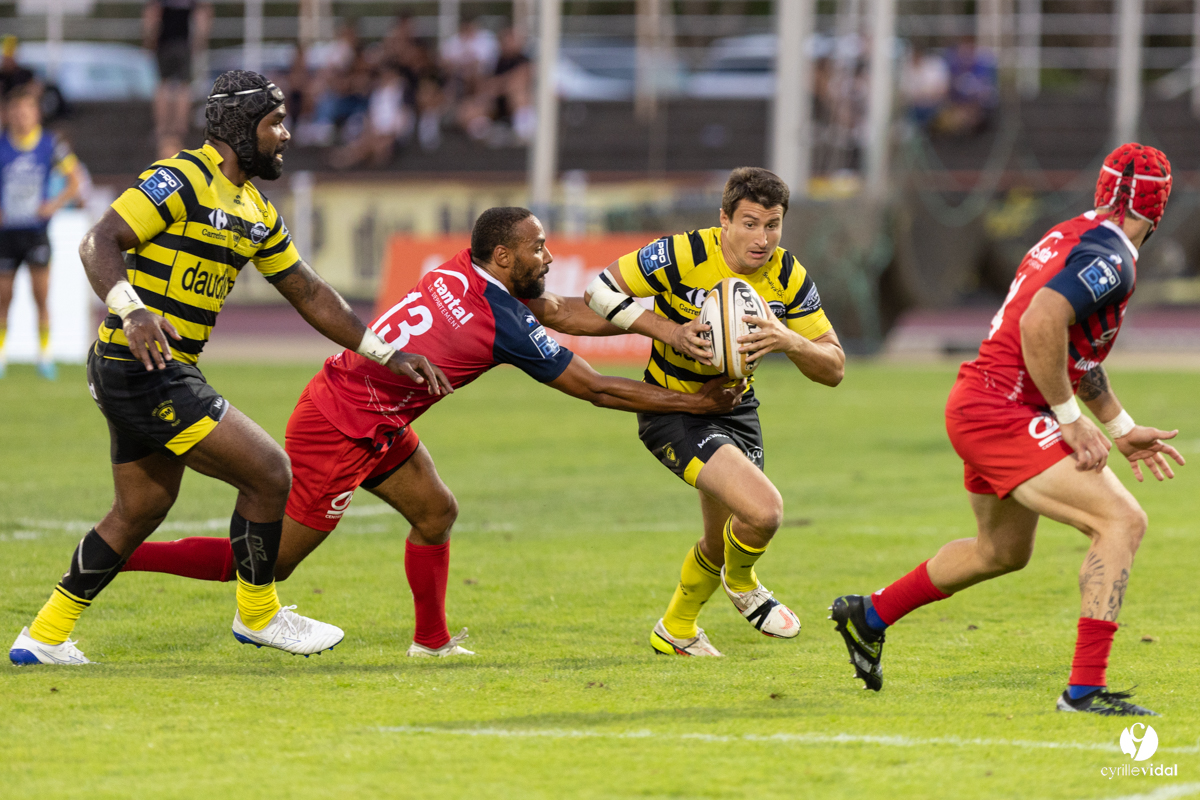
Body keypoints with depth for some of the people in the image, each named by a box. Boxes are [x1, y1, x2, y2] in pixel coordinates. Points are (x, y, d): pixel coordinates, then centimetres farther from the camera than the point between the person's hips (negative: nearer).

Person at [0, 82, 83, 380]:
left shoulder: (51, 144, -1)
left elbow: (74, 181, 8)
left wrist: (55, 205, -5)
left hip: (36, 230, 0)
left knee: (42, 295, -3)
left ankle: (45, 354, 5)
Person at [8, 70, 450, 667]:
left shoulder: (256, 213, 15)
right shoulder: (179, 181, -13)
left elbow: (309, 293, 22)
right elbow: (98, 243, -21)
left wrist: (387, 354, 18)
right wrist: (132, 310, -38)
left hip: (162, 376, 10)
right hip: (140, 367, -10)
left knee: (141, 511, 16)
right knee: (269, 473, -8)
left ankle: (45, 638, 23)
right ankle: (258, 616, 9)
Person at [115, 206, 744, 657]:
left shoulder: (463, 271, 1)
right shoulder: (506, 327, -20)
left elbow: (562, 311, 14)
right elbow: (597, 389, -12)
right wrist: (697, 403, -4)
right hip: (340, 430, -9)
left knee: (436, 511, 14)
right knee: (270, 564, -2)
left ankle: (433, 641, 23)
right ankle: (117, 553, -3)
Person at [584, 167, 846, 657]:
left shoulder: (789, 278, -10)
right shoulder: (683, 255, -23)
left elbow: (833, 368, -8)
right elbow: (600, 290, -15)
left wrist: (790, 341, -30)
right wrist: (671, 332, -25)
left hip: (734, 408, 6)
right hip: (672, 410, -6)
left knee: (723, 540, 19)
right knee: (763, 511, -24)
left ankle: (676, 630, 47)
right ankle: (741, 582, 10)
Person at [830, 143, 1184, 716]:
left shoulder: (1077, 237, 15)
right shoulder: (1109, 256, -16)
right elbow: (1041, 325, -30)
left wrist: (1122, 428, 25)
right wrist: (1071, 420, -22)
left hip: (978, 406, 10)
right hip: (1000, 413, -10)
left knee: (1003, 551, 30)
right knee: (1122, 522, -16)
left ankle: (868, 616, 45)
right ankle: (1085, 688, -21)